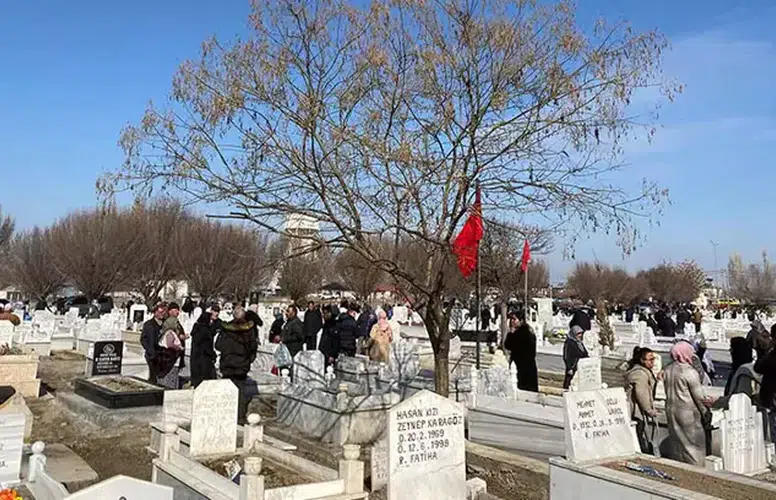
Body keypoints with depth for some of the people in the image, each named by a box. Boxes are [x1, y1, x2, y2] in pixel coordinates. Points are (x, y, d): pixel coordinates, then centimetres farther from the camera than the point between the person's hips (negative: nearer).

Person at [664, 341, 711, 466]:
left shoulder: (667, 370, 3)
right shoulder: (689, 372, -17)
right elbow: (698, 396, -12)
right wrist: (705, 412, -2)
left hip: (671, 410, 7)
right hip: (688, 412, -7)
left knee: (676, 441, 15)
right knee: (694, 442, 4)